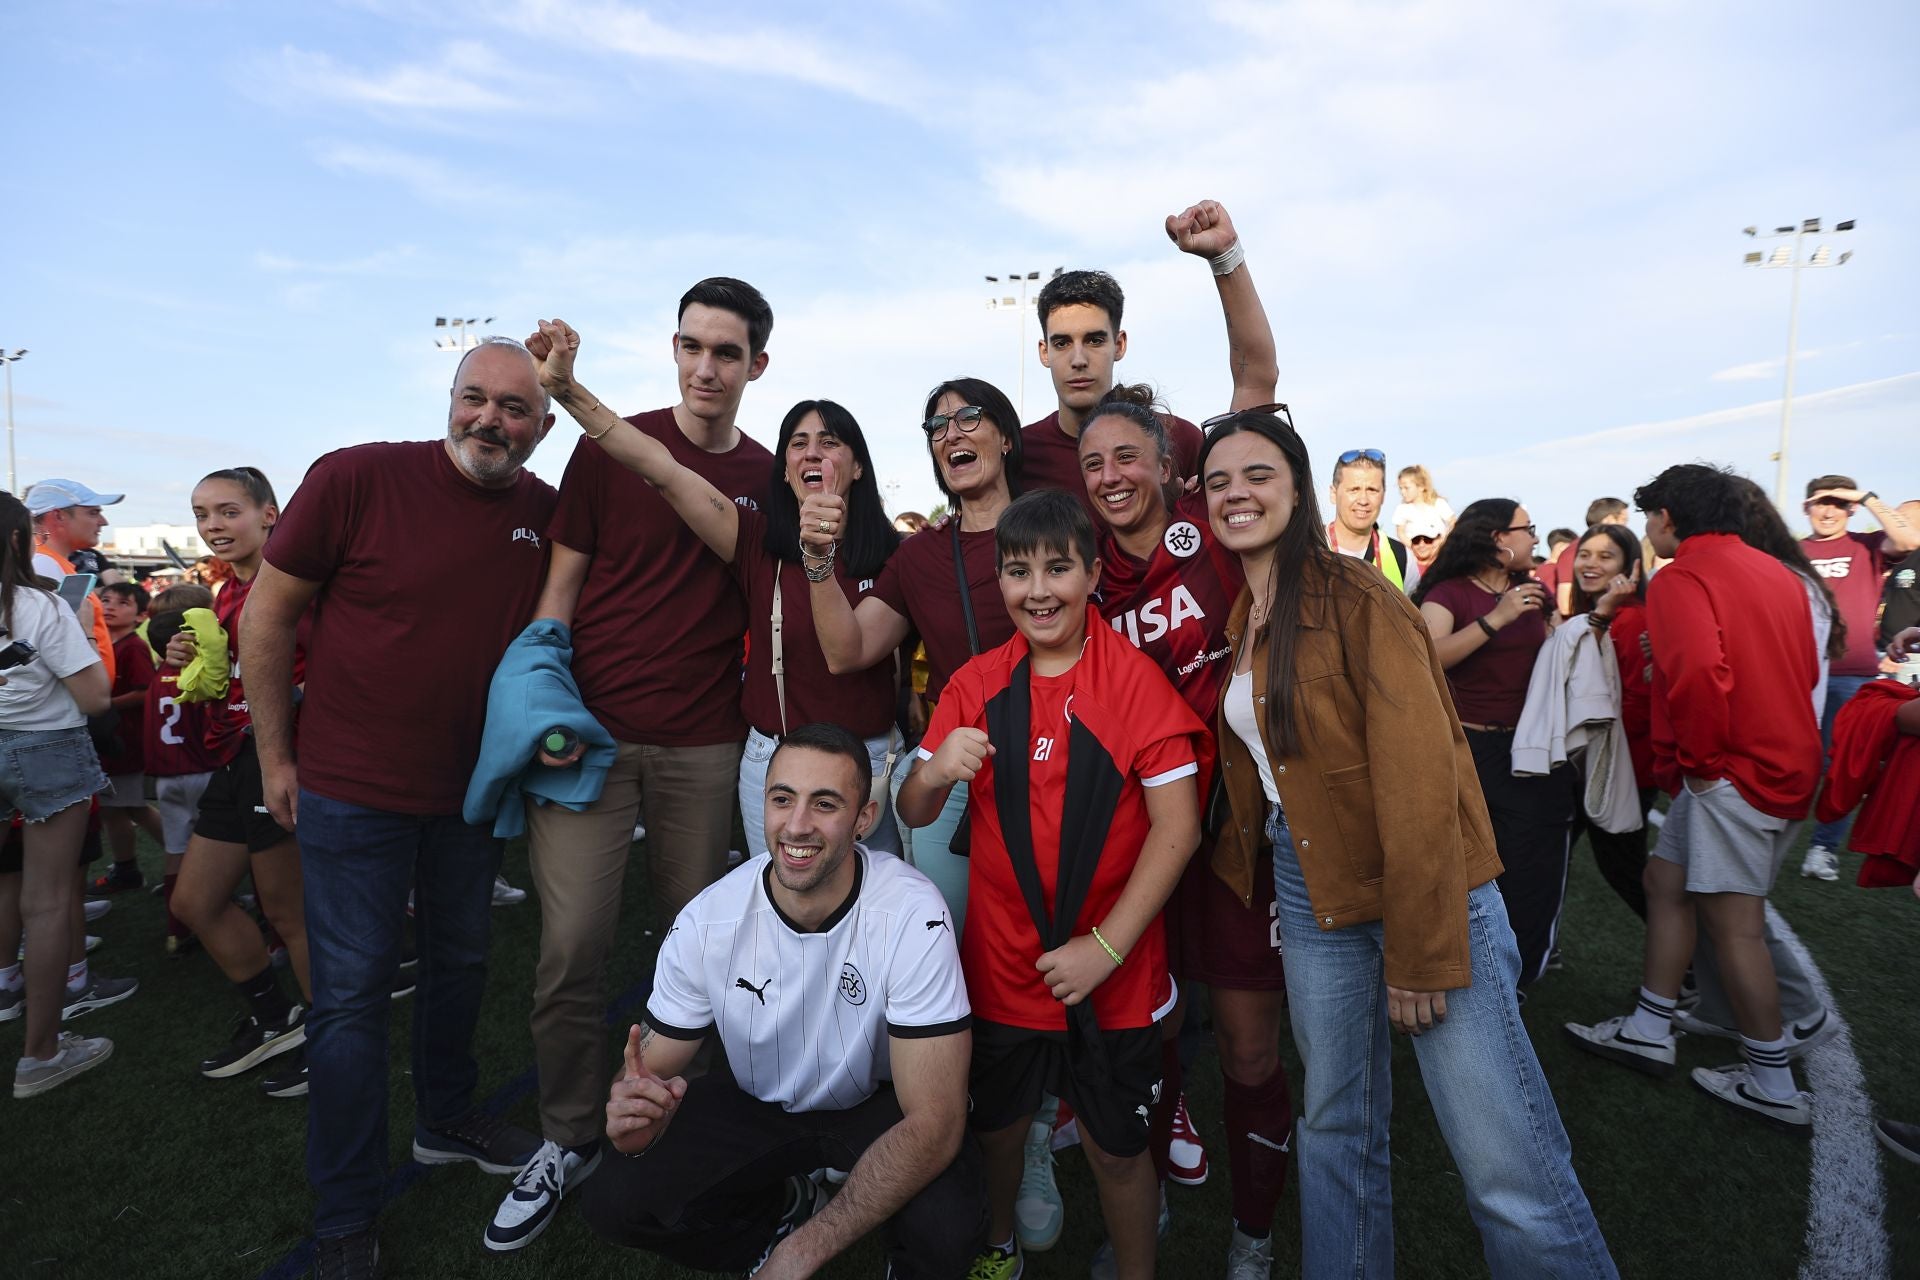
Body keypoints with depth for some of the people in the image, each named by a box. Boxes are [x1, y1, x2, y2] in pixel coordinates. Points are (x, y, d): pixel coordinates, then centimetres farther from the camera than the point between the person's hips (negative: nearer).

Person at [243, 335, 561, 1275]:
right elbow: (268, 611, -8)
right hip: (351, 790, -4)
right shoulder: (356, 478, -15)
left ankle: (446, 1119, 44)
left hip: (471, 789, 5)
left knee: (460, 962, 20)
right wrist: (275, 757, -4)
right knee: (352, 990, 4)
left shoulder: (545, 513, -3)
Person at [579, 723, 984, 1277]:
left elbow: (934, 1122, -29)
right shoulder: (707, 921, -21)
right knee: (614, 1202, -13)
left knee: (947, 1228, -30)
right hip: (757, 1102, 3)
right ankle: (781, 1206, 12)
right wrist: (637, 1117, -35)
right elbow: (652, 1069, -10)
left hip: (879, 1102, -3)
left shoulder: (913, 915, -31)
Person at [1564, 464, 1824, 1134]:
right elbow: (1804, 669, 21)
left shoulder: (1681, 579, -14)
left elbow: (1699, 670, -30)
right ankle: (1649, 1031, 24)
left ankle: (1774, 1088, 12)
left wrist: (1703, 759, -16)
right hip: (1786, 761, 10)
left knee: (1733, 921, 0)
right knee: (1665, 879, 15)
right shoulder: (1773, 571, 15)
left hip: (1731, 773, -10)